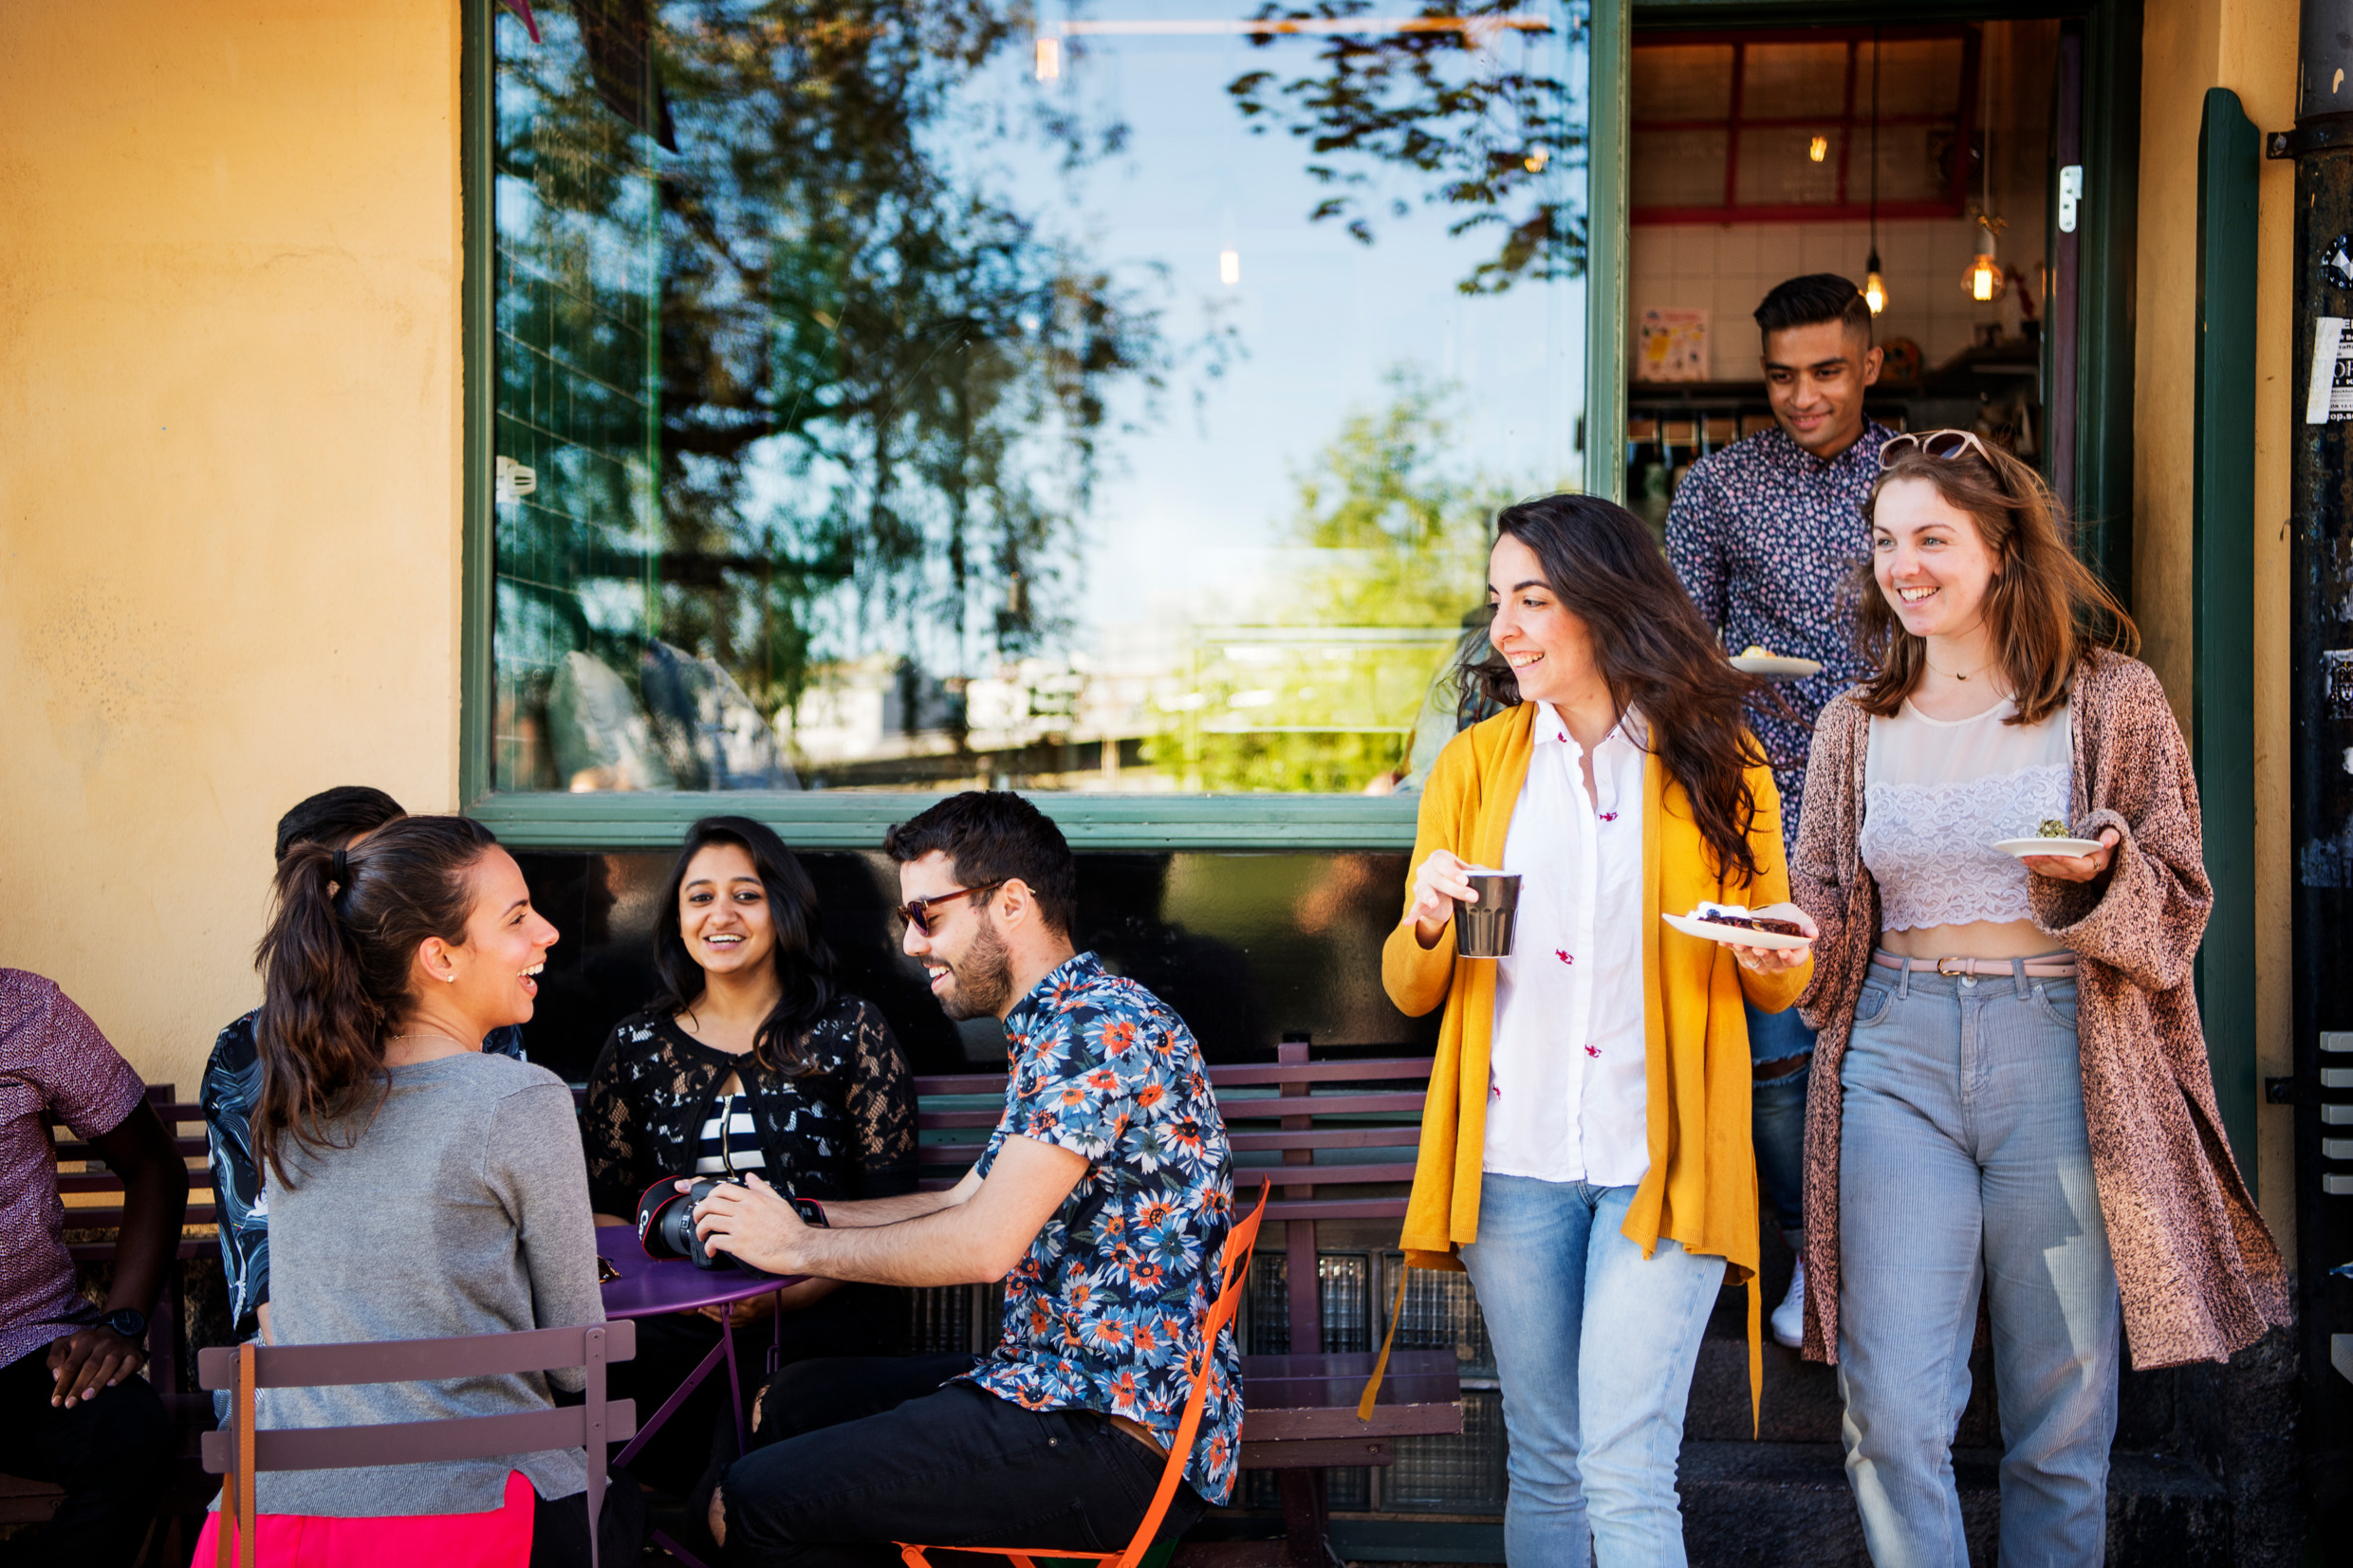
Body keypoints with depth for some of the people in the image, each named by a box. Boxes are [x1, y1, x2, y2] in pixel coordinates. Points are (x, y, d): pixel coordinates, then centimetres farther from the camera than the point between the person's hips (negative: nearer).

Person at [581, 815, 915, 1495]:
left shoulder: (850, 1029, 7)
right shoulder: (636, 1045, 15)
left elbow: (890, 1206, 3)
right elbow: (603, 1209, 15)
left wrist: (792, 1290, -13)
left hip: (821, 1307, -2)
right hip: (676, 1318, 2)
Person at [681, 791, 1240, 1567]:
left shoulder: (1102, 1027, -18)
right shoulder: (1057, 1029, 17)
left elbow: (985, 1242, -23)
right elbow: (964, 1201, 22)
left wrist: (801, 1246, -9)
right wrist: (793, 1211, 11)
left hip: (1123, 1437, -11)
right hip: (1065, 1383, 11)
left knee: (750, 1504, -14)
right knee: (794, 1400, 22)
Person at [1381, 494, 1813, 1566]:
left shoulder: (1718, 766, 3)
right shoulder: (1473, 766, 7)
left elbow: (1775, 988, 11)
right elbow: (1410, 990, 8)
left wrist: (1773, 963, -12)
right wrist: (1427, 926, -14)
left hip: (1660, 1164, -2)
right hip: (1515, 1157, 2)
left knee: (1626, 1478, -8)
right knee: (1545, 1466, 11)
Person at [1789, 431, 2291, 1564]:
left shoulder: (2111, 699, 1)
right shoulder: (1857, 724, 10)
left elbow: (2175, 914, 2)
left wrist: (2096, 875, -18)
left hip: (2063, 1056, -2)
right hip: (1898, 1056, 2)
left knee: (2062, 1414, 6)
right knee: (1892, 1411, -5)